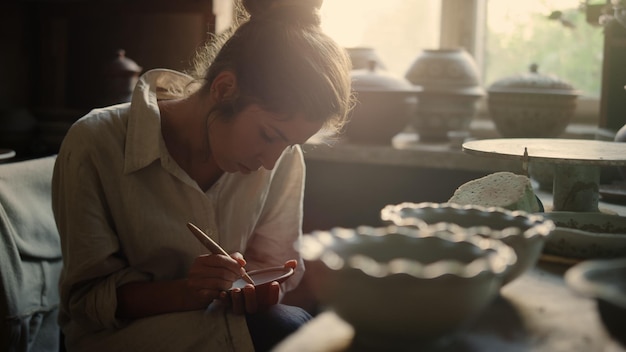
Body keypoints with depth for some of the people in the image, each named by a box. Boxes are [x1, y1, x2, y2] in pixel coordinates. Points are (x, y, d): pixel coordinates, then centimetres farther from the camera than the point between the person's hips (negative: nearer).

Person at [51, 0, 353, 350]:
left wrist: (258, 290, -22)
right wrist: (187, 291, -32)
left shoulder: (283, 156, -8)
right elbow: (88, 298, -14)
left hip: (221, 320, 4)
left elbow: (272, 260, 2)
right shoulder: (96, 144, -19)